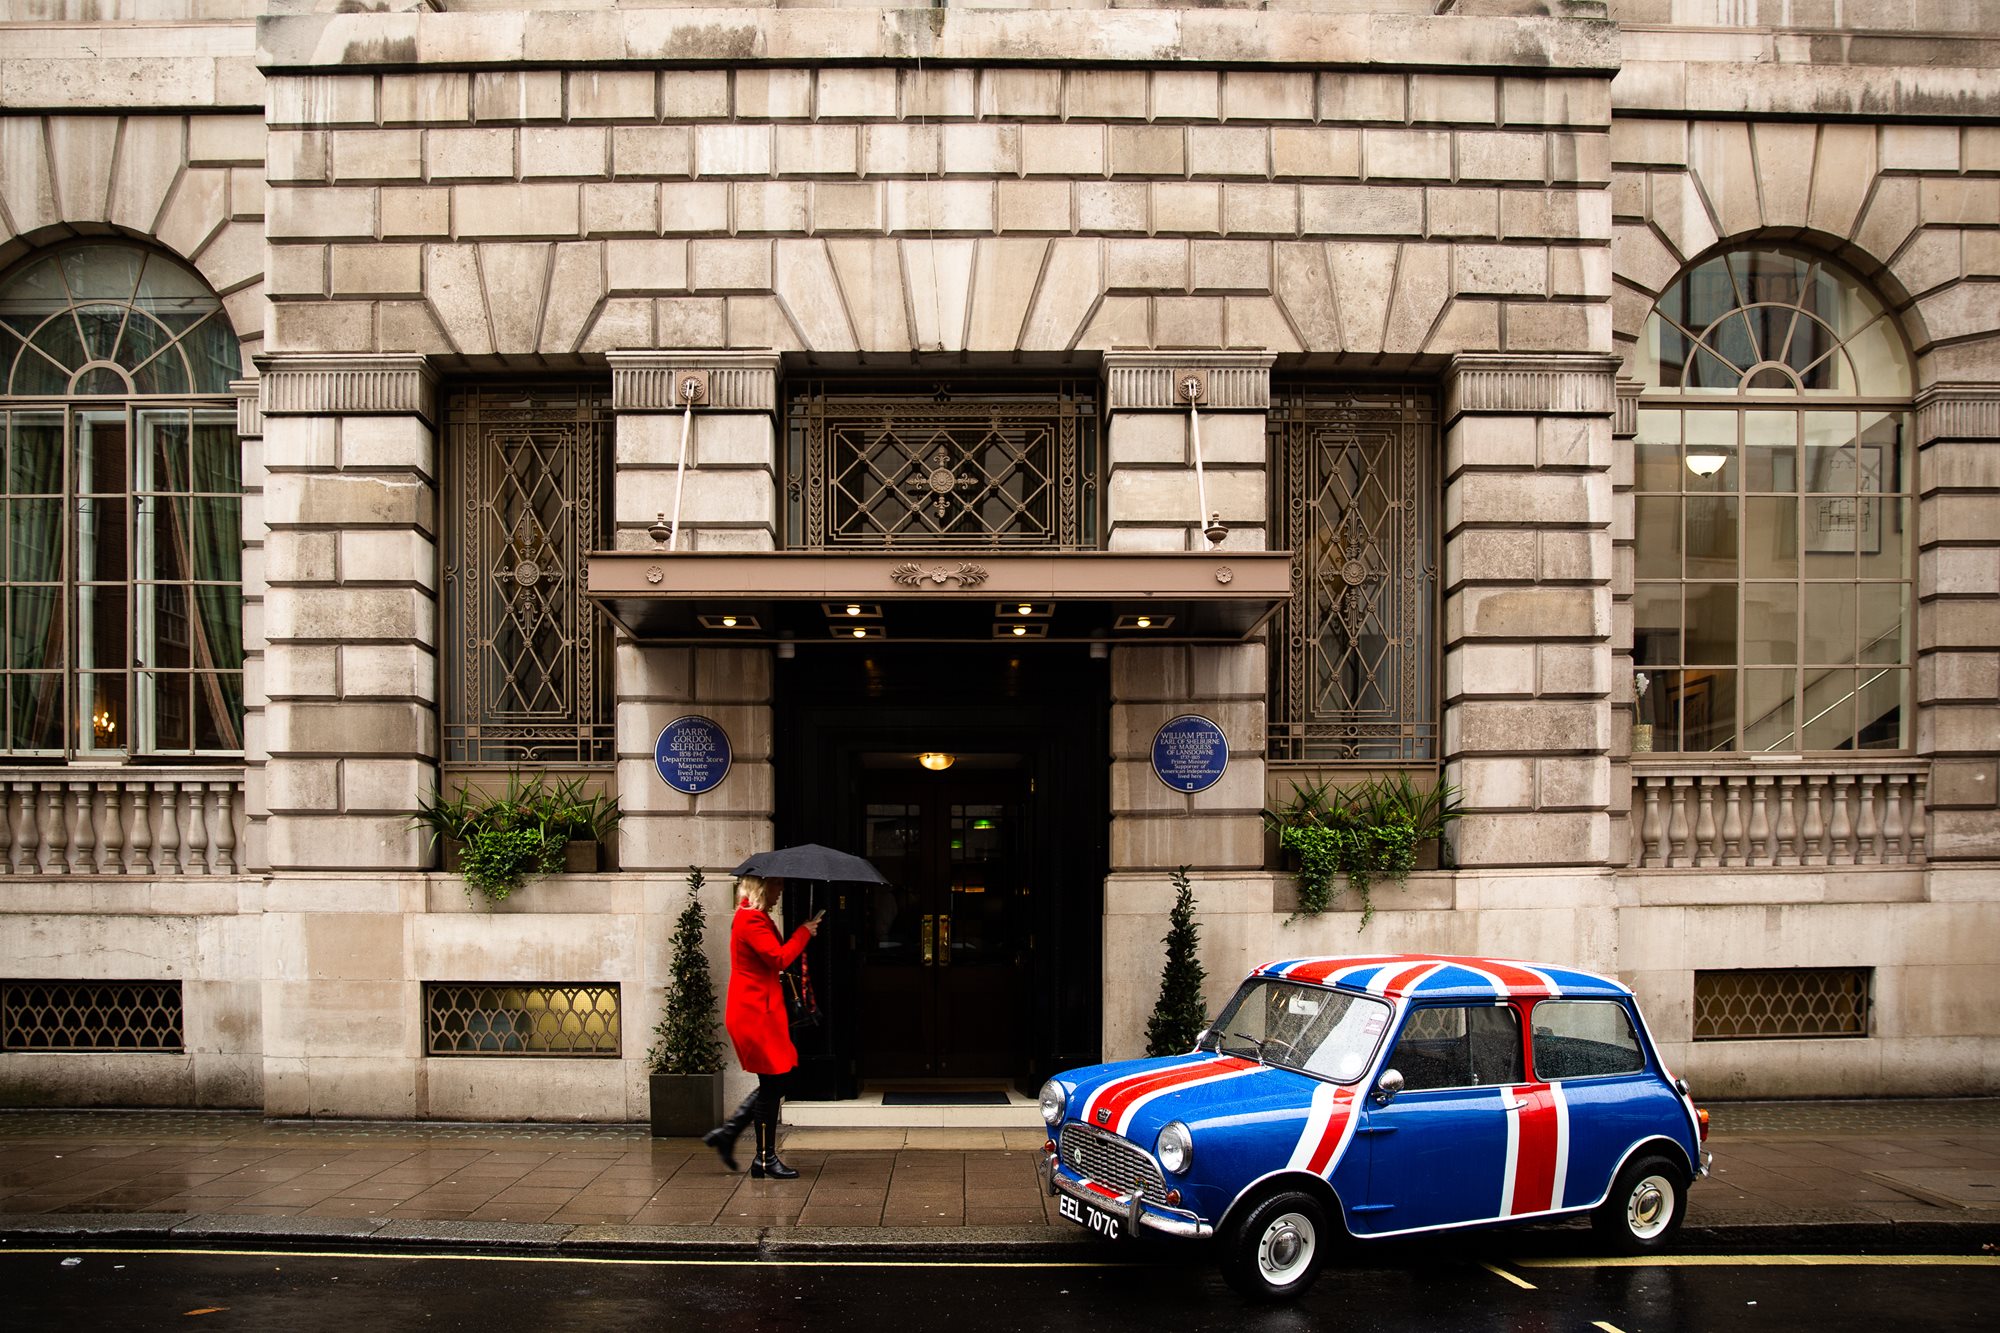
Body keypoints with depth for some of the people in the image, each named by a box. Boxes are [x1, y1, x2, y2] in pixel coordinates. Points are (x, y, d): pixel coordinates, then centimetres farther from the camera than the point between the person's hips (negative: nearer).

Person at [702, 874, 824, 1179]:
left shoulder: (754, 917, 17)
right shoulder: (752, 920, -17)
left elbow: (775, 958, 17)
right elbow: (780, 958, -24)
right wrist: (804, 932, -14)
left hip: (756, 1012, 11)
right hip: (756, 1014, -11)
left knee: (773, 1084, 14)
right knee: (772, 1084, -3)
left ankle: (725, 1133, 19)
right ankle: (765, 1159, 6)